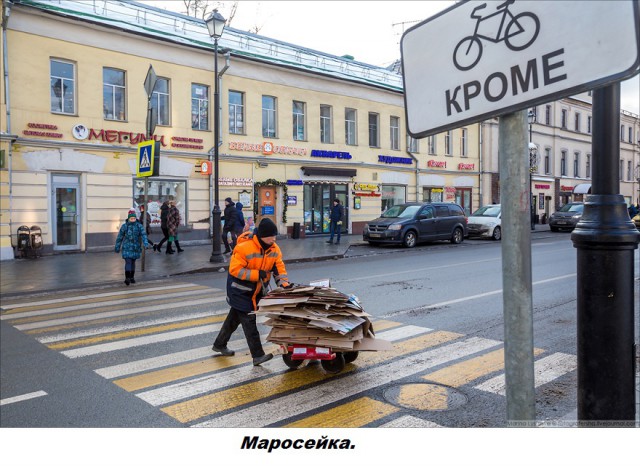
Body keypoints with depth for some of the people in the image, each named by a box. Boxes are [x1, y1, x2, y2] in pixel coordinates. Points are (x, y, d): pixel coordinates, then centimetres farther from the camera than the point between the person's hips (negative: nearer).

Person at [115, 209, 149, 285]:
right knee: (128, 262, -13)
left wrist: (146, 243, -28)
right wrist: (117, 247, 8)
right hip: (127, 248, -2)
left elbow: (143, 235, -12)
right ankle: (127, 278, -14)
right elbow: (119, 237, 4)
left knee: (133, 262, 13)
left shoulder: (139, 226, -1)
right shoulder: (124, 226, -3)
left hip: (135, 247, 2)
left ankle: (132, 277, 25)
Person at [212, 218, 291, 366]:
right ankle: (258, 355, -6)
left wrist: (284, 283, -21)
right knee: (249, 321, -9)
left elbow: (279, 267, -3)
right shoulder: (244, 247, -26)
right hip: (240, 291, -7)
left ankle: (219, 344, 38)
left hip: (256, 291, 7)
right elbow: (235, 269, -26)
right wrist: (258, 274, -29)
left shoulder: (274, 249, -5)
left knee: (235, 318, 20)